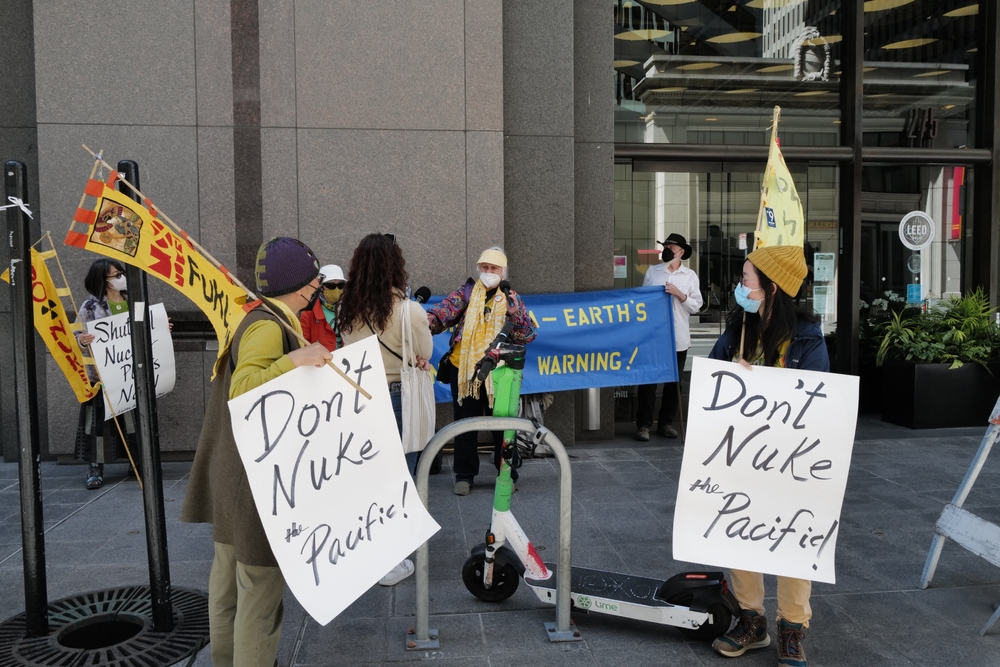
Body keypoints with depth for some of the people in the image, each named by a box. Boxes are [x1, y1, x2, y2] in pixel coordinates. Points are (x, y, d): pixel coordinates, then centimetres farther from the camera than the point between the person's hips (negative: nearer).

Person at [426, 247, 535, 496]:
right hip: (464, 370, 0)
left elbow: (527, 336, -3)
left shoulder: (512, 299, 5)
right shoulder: (465, 293, 4)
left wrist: (515, 314, -21)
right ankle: (464, 474, 21)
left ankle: (507, 474, 22)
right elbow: (441, 315, -8)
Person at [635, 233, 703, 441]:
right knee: (648, 381, -1)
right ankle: (643, 424, 5)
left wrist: (679, 294, -15)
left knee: (673, 383, 8)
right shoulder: (652, 272, 6)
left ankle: (666, 423, 20)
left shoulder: (690, 276, 4)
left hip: (678, 337, 1)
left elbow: (696, 306, 0)